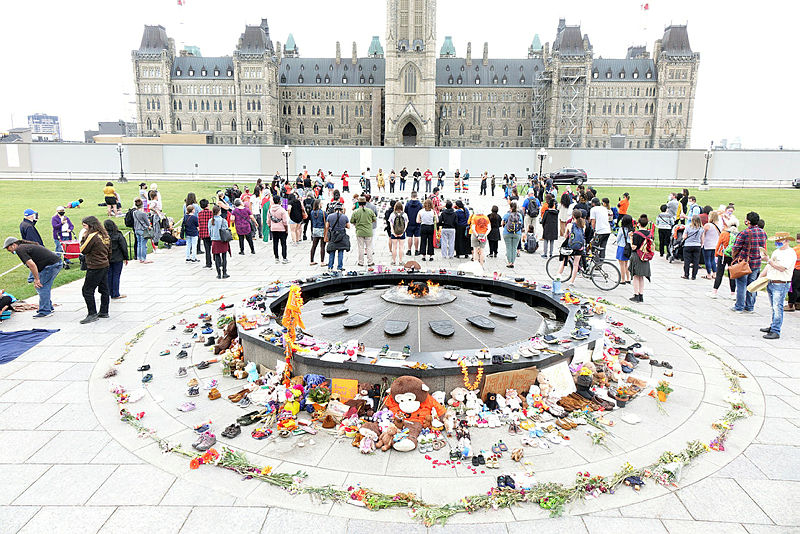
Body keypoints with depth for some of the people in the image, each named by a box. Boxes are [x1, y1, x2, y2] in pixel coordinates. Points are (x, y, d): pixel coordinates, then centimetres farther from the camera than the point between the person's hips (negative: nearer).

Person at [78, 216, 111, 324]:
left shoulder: (92, 236, -16)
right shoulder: (104, 235, 10)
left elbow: (83, 250, -11)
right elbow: (109, 251, 16)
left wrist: (83, 238, -3)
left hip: (95, 268, -9)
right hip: (105, 266, 9)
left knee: (87, 290, -3)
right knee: (104, 290, 12)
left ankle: (92, 314, -3)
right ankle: (104, 312, 18)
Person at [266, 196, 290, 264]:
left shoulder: (270, 210, 3)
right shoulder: (282, 210, -13)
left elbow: (268, 221, 9)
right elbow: (285, 222, -12)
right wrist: (287, 229, -3)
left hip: (273, 229, 5)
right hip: (282, 229, -4)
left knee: (275, 244, 9)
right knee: (283, 244, 1)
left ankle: (276, 258, 13)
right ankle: (284, 259, 1)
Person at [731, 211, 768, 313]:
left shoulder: (744, 233, -17)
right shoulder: (763, 233, 4)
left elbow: (736, 248, -13)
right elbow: (763, 248, 14)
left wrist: (733, 257, 3)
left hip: (744, 263, -6)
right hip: (757, 263, 6)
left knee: (741, 285, 2)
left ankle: (739, 307, 7)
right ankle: (750, 307, 17)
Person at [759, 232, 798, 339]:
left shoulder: (790, 253, -9)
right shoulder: (776, 251, 17)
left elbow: (782, 268, -21)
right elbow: (768, 266, 22)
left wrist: (768, 260, -21)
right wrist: (760, 278, 16)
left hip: (781, 285, -8)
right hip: (770, 283, 8)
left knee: (777, 307, -10)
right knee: (774, 307, 15)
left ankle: (776, 331, -10)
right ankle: (773, 326, 23)